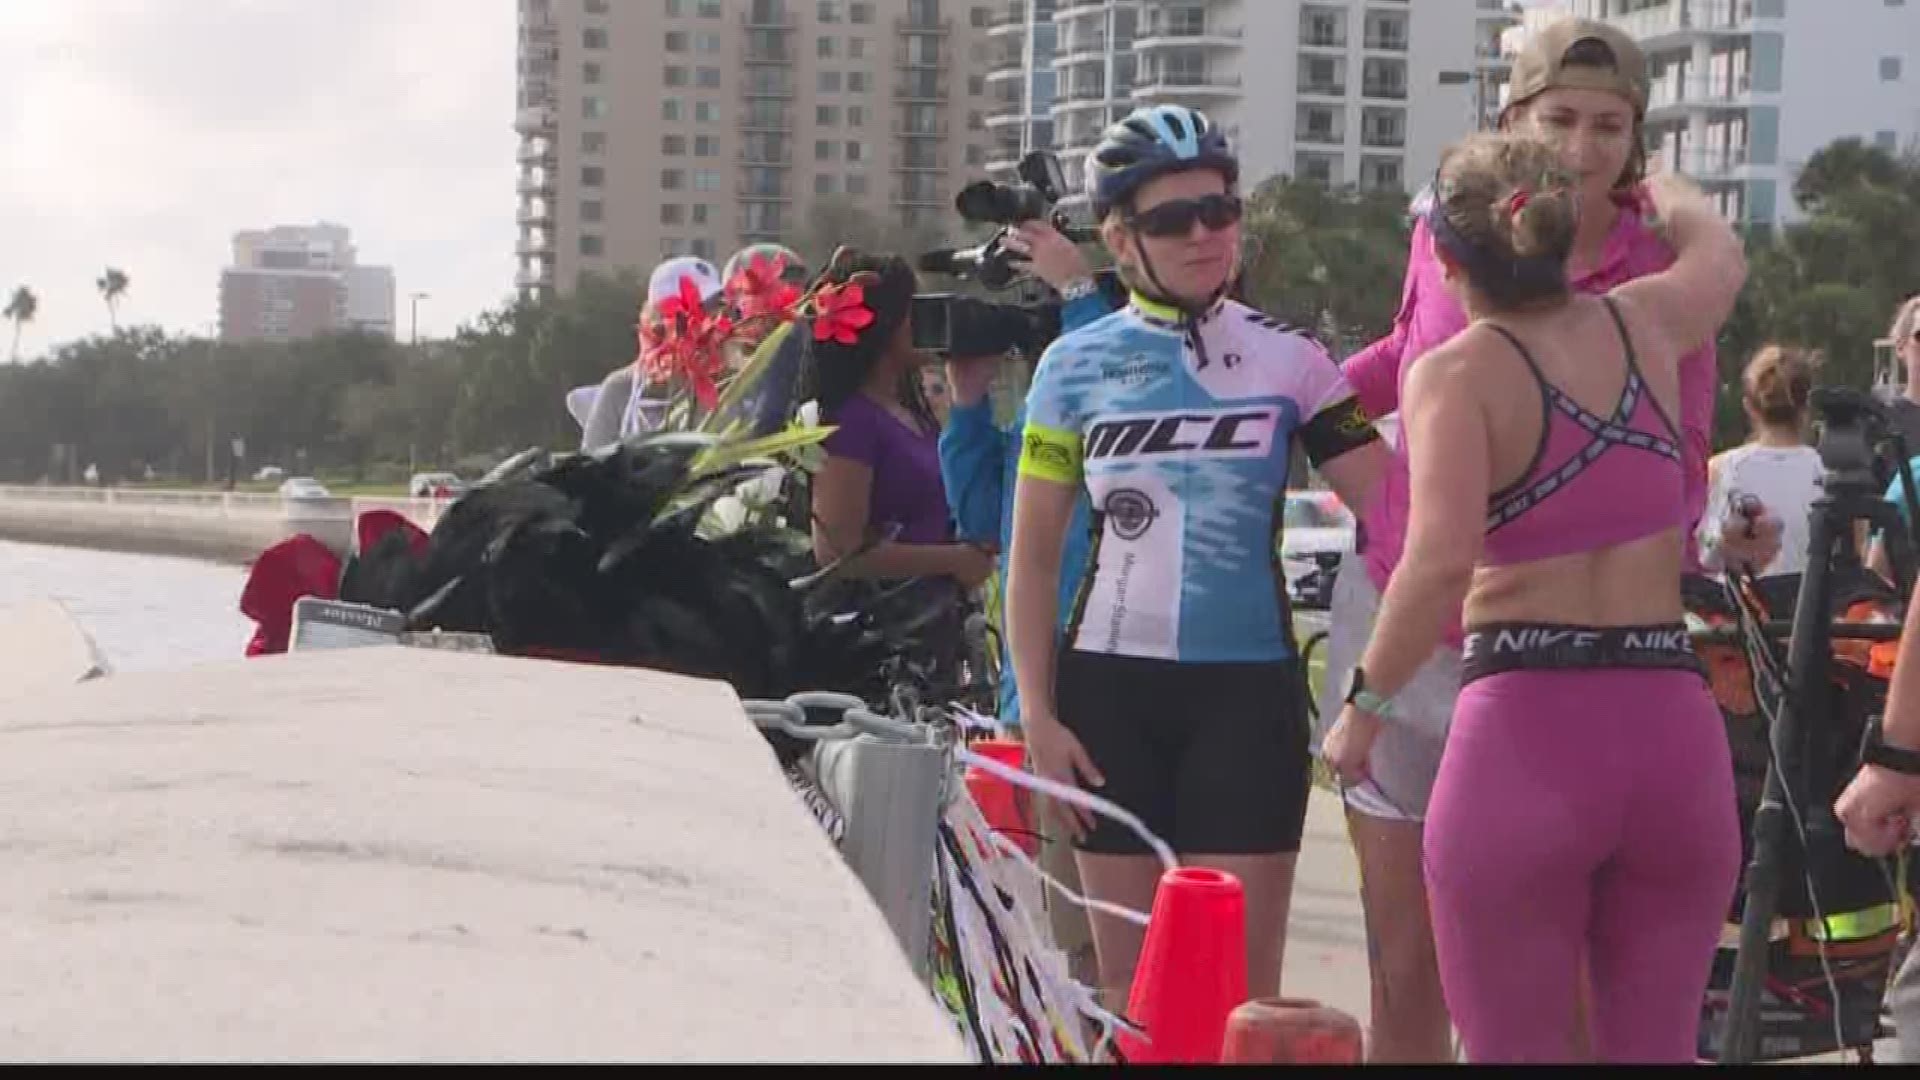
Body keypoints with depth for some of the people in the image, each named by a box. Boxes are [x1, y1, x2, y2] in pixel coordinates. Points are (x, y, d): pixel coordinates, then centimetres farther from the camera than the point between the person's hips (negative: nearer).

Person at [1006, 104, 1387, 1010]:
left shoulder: (1288, 360, 3)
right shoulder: (1075, 366, 4)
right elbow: (1033, 558, 6)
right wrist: (1037, 714, -2)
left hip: (1248, 689, -1)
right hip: (1111, 688, 1)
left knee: (1243, 992, -2)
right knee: (1129, 988, 7)